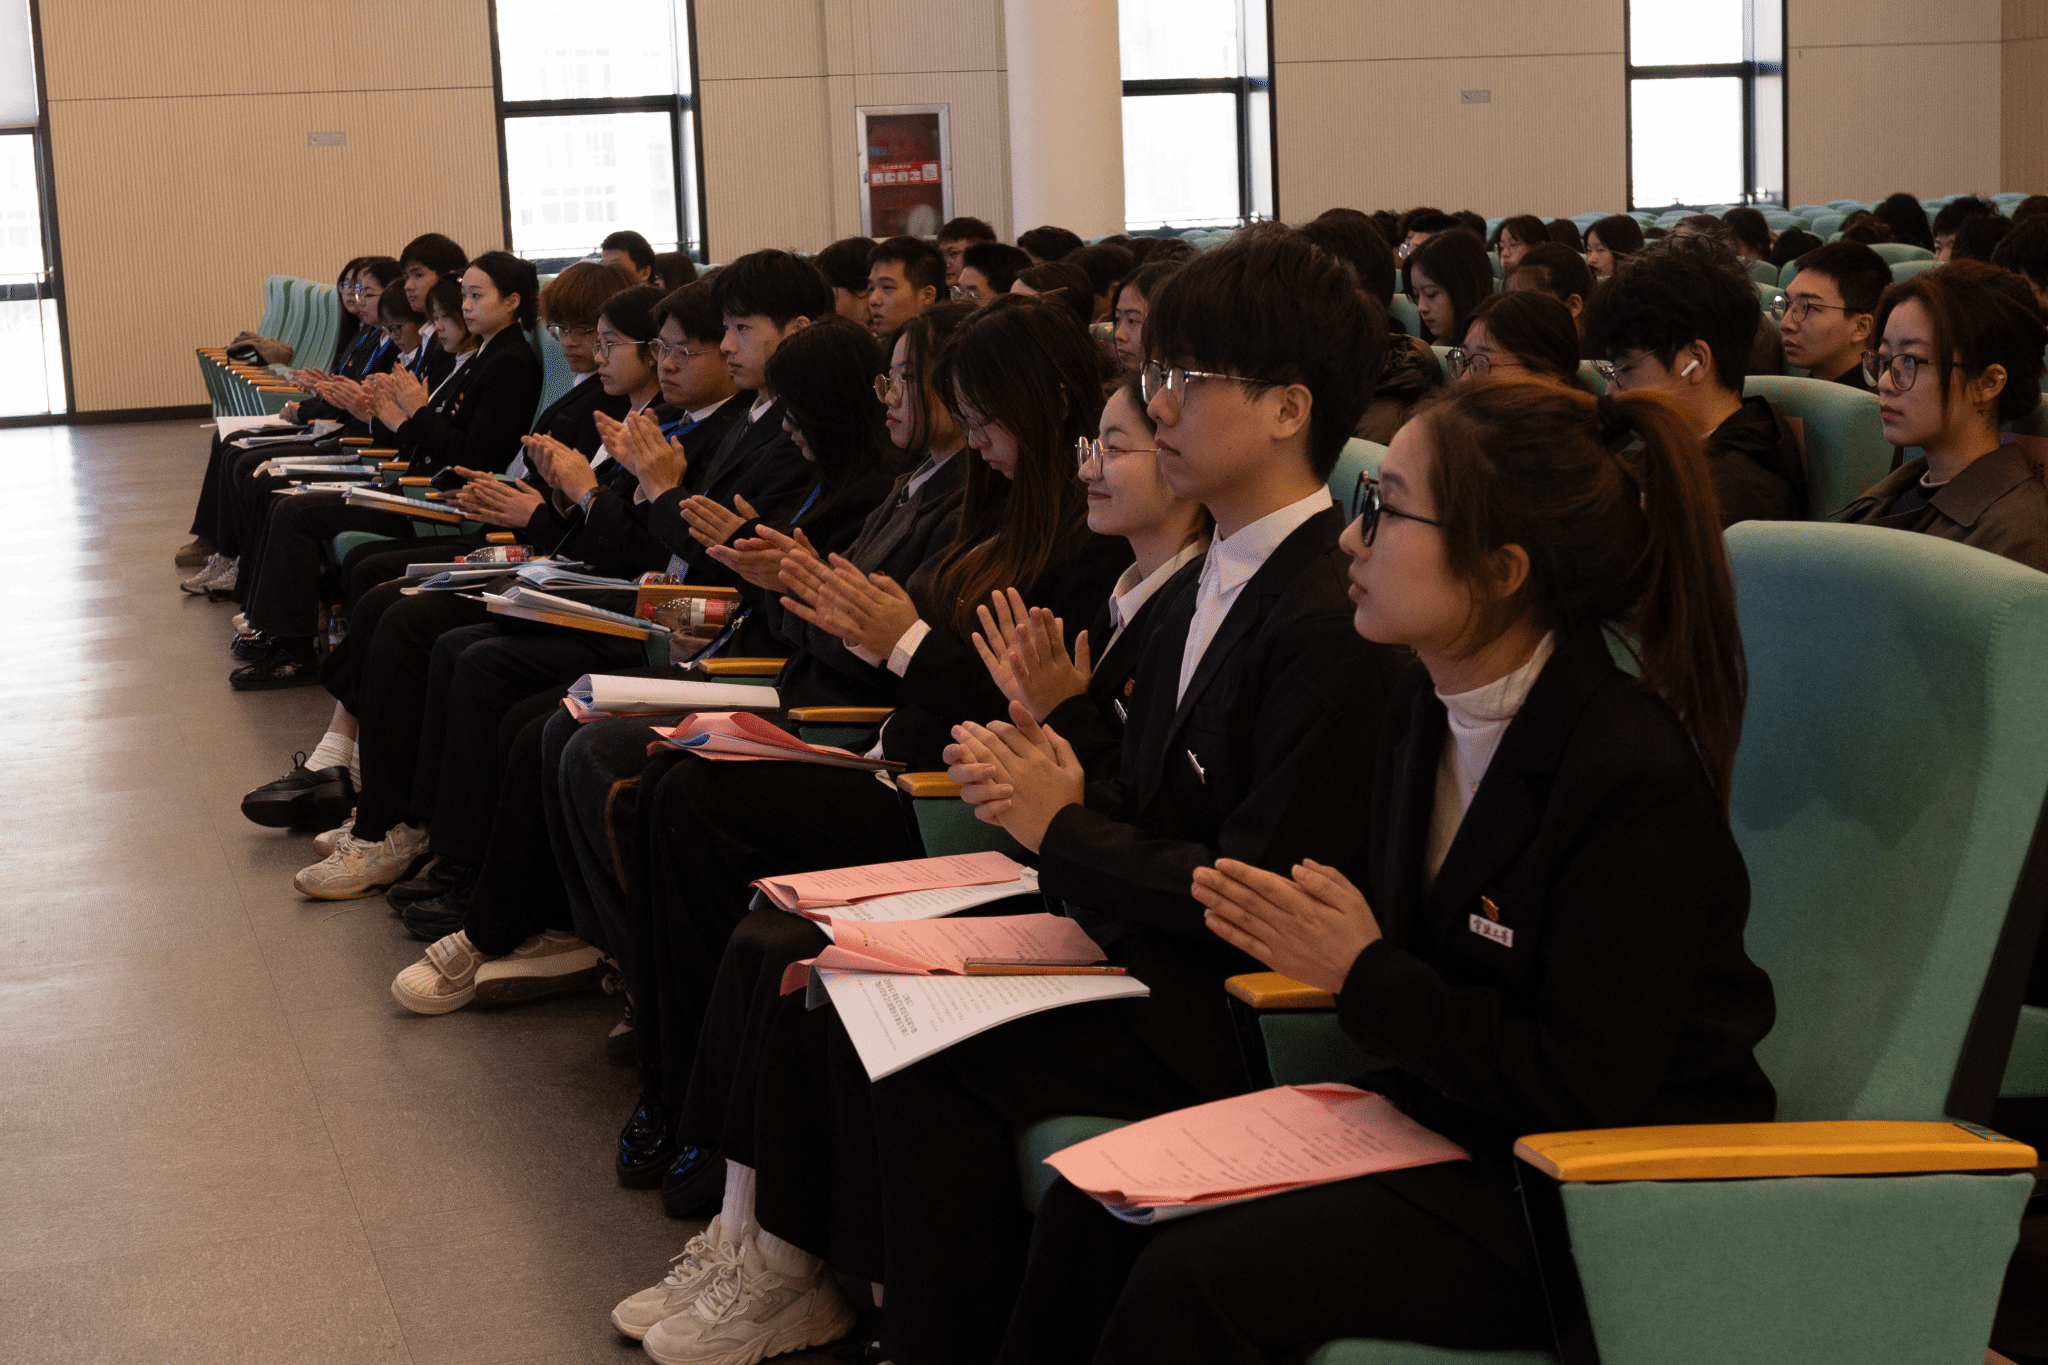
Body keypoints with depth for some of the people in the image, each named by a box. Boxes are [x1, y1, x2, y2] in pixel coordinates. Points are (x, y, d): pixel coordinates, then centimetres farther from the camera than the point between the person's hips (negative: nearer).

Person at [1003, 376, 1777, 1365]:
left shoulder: (1637, 779, -23)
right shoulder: (1429, 703, 4)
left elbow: (1586, 1092, -23)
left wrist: (1363, 975, -18)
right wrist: (1302, 928, -6)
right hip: (1439, 1117, 8)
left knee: (1199, 1281, -23)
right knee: (1093, 1207, -7)